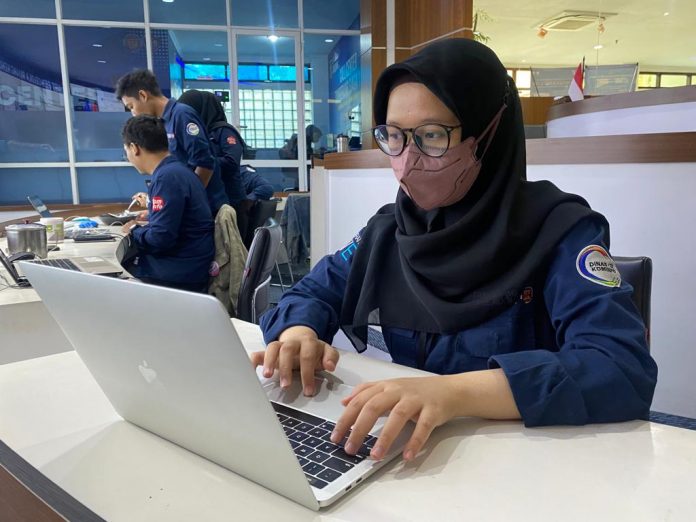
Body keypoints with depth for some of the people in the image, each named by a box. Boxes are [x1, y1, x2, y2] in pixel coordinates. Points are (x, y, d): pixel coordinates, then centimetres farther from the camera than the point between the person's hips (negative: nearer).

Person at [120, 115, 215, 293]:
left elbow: (160, 238, -23)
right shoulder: (175, 170, 11)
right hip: (184, 264, 9)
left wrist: (134, 231, -5)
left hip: (181, 274, -9)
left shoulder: (167, 177, -20)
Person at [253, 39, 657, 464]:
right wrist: (299, 333, -15)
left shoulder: (559, 230, -11)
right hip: (401, 454, 3)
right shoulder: (390, 228, 3)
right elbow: (313, 294, 8)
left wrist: (456, 393, -36)